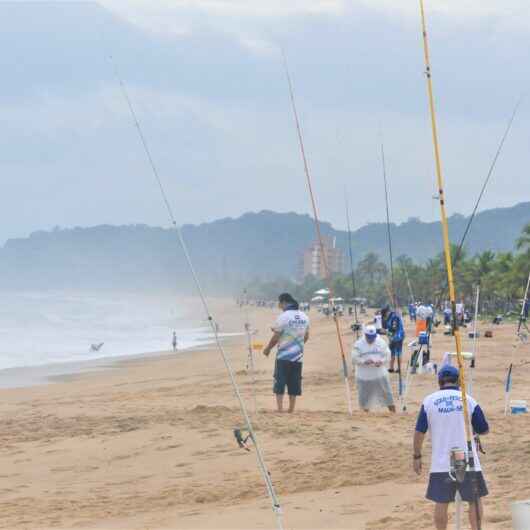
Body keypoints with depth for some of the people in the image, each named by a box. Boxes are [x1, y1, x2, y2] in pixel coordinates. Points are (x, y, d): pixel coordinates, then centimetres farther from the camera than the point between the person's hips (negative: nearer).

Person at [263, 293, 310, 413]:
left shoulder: (283, 317, -13)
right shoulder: (304, 317, 6)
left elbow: (276, 337, -9)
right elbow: (306, 337, 14)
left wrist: (268, 349, 5)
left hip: (283, 356, -5)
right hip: (298, 357, 5)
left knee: (279, 384, 0)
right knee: (294, 385, 9)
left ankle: (280, 409, -7)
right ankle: (291, 410, 11)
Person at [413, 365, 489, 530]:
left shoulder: (429, 401, 0)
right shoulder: (469, 401, -2)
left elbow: (419, 432, -1)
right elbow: (484, 430, 5)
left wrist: (417, 456, 9)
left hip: (441, 463, 1)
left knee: (441, 503, 9)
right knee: (475, 500, 13)